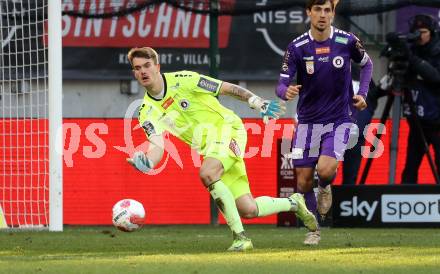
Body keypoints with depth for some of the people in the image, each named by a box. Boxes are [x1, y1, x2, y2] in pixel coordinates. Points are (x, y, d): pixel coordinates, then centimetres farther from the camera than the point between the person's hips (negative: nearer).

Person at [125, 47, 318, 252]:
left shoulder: (181, 80, -12)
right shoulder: (147, 113, -1)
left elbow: (226, 88, -5)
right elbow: (157, 145, -14)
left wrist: (257, 102, -12)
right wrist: (147, 162, -36)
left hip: (228, 129, -5)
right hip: (209, 148, 5)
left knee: (207, 173, -33)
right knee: (247, 210, -4)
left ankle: (239, 236, -25)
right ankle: (293, 203, 26)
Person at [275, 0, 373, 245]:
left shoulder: (347, 41, -7)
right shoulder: (297, 48, -9)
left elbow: (367, 64, 14)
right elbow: (282, 85, -13)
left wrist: (362, 94, 0)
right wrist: (287, 91, -37)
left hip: (339, 120, -1)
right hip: (308, 121, 1)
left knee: (325, 169, -23)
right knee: (304, 181, 0)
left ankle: (325, 188, 14)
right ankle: (314, 231, 22)